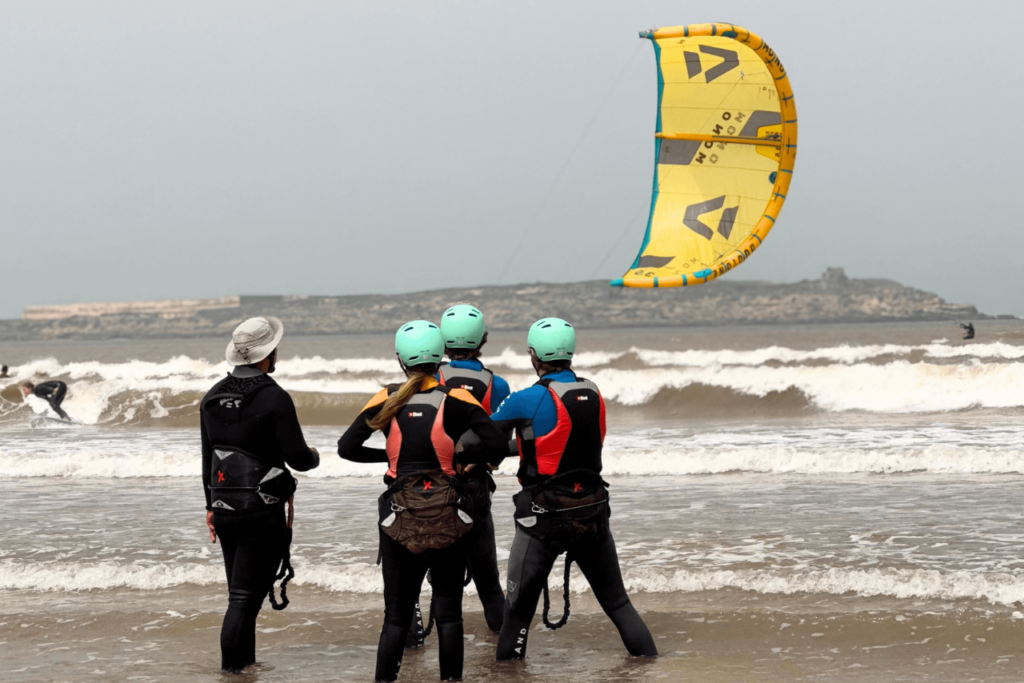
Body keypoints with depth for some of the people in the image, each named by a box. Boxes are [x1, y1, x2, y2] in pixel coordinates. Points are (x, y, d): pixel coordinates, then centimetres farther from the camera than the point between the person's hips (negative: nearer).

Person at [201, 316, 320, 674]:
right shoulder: (275, 399, -15)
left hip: (225, 508, 7)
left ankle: (245, 661, 27)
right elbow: (297, 458, -14)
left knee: (242, 591, 19)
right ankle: (230, 669, -6)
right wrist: (313, 456, 9)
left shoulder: (212, 398, 7)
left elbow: (208, 457, 13)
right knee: (244, 596, -4)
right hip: (262, 509, -7)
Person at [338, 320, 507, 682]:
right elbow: (497, 445, -12)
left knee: (396, 616, 8)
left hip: (400, 516, 1)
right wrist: (460, 459, 3)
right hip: (449, 516, -1)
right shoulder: (455, 398, -6)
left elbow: (346, 447, -2)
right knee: (448, 612, 8)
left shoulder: (387, 399, -2)